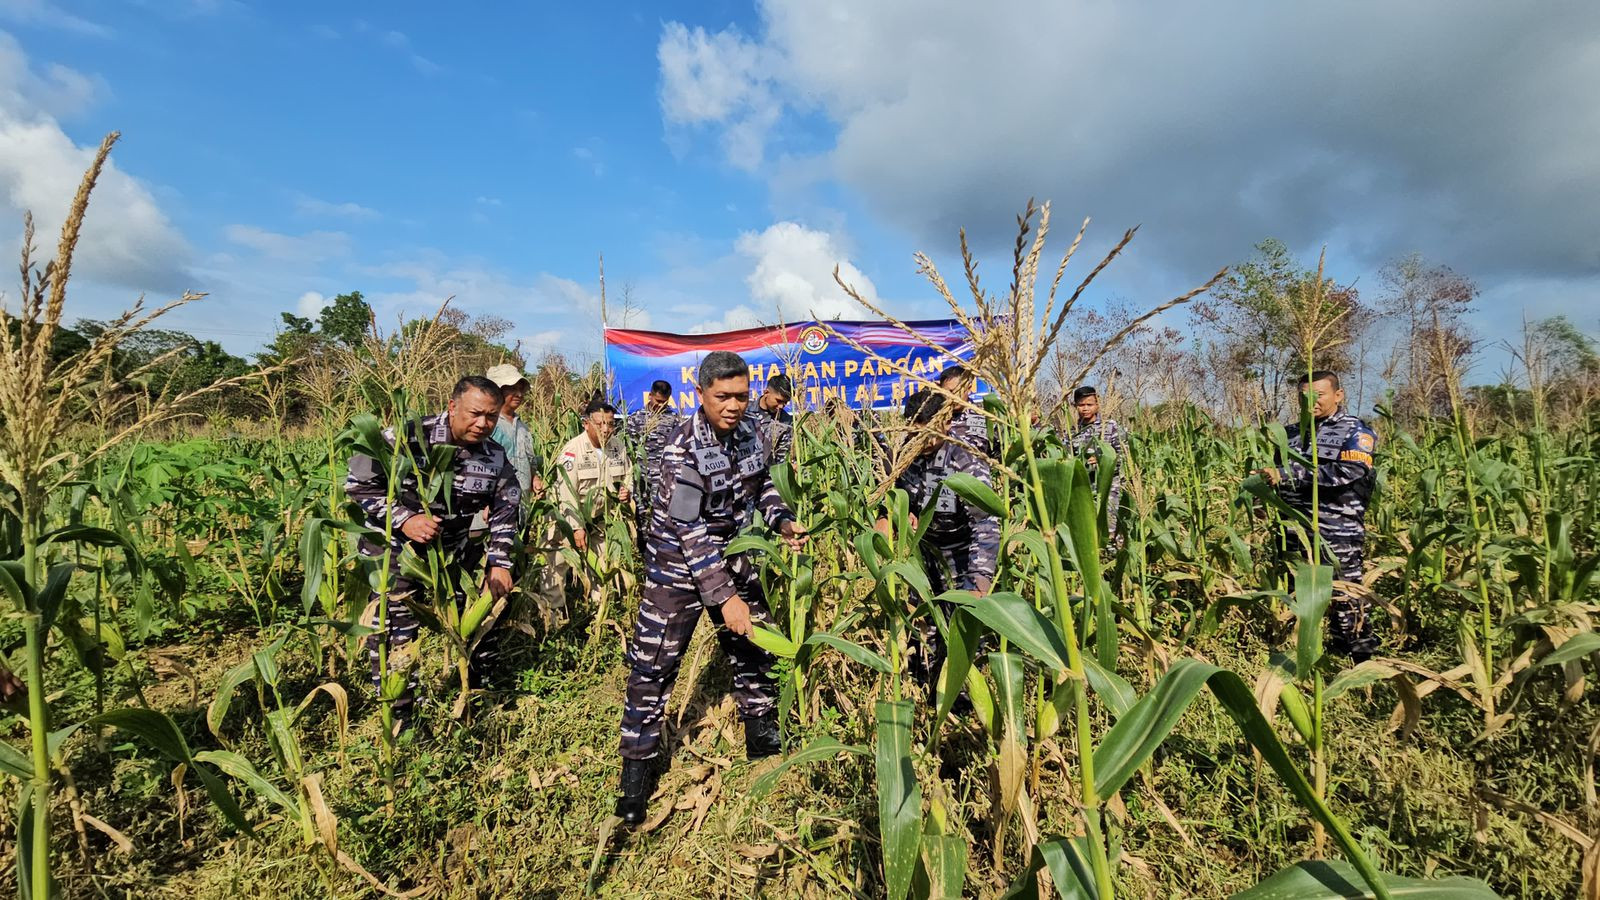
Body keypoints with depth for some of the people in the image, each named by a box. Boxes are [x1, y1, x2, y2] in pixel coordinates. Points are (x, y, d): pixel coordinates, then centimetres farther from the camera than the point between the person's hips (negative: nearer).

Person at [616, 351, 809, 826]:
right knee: (653, 666, -3)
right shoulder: (683, 449, -25)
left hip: (733, 556, 6)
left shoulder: (753, 434, -6)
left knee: (754, 648, 15)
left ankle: (764, 741, 36)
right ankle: (636, 771, 14)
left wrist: (783, 521, -6)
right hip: (679, 562, -6)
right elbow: (692, 534, -26)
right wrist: (725, 598, -28)